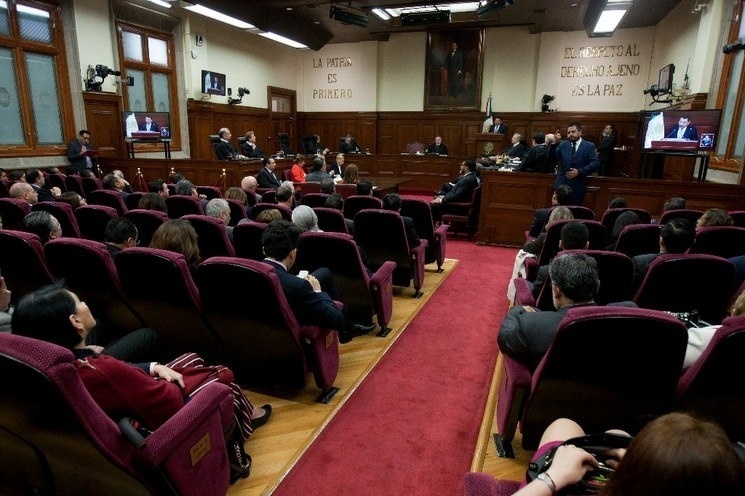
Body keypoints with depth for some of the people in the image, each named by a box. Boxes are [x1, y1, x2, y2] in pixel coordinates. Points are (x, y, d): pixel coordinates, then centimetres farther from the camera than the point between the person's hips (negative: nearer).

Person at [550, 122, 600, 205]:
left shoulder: (589, 146, 3)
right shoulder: (562, 145, 9)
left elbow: (595, 163, -6)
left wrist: (579, 172, -15)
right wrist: (554, 143, -17)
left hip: (578, 185, -2)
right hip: (561, 184, 2)